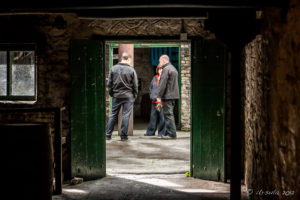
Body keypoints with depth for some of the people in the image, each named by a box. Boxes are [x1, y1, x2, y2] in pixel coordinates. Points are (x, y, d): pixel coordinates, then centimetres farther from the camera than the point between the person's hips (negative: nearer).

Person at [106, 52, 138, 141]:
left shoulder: (113, 69, 1)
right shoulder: (131, 70, -7)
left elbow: (109, 83, 4)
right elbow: (135, 85, -3)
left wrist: (111, 93, 14)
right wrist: (135, 95, 9)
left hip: (116, 96, 3)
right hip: (128, 96, -3)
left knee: (113, 115, 10)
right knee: (126, 115, 2)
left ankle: (107, 134, 10)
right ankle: (124, 136, 3)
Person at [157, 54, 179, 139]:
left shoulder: (166, 69, -13)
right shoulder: (173, 68, 19)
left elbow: (163, 84, -19)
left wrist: (159, 96, -16)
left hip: (167, 96, -10)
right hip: (174, 95, 10)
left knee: (168, 114, -8)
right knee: (169, 114, 15)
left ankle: (172, 134, -9)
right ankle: (168, 132, 20)